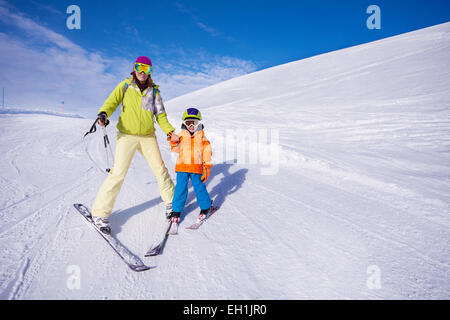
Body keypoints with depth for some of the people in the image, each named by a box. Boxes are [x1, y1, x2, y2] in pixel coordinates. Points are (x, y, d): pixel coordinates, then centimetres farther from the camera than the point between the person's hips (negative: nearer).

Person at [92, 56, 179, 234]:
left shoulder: (154, 91, 11)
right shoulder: (125, 85, 5)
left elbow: (161, 115, 11)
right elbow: (111, 102, -3)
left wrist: (169, 131, -3)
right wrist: (103, 114, -24)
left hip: (148, 137, 3)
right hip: (127, 135, -3)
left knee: (160, 169, 3)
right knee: (118, 173, -10)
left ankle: (171, 201, 23)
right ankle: (100, 212, 0)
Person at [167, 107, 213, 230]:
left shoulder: (202, 137, 5)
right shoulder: (181, 135, 7)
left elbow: (207, 152, 5)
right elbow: (176, 149, 8)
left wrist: (207, 167, 0)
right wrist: (174, 143, -13)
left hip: (197, 168, -1)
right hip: (182, 166, 1)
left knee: (199, 187, 3)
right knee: (180, 188, 0)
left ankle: (206, 207, 24)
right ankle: (176, 210, 12)